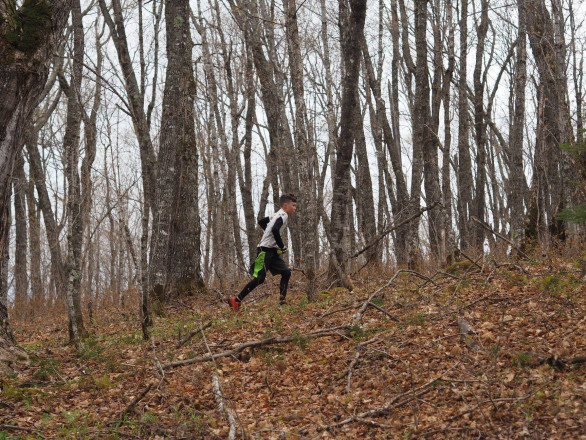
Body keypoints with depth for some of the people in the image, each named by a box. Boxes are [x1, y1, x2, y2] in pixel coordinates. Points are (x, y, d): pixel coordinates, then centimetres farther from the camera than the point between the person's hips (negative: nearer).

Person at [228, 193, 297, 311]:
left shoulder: (278, 215, 17)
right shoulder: (283, 215, -13)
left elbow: (262, 221, 29)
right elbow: (275, 230, -30)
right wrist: (282, 246, -19)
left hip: (273, 252, 10)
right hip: (265, 250, -10)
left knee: (286, 272, 2)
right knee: (259, 278, -12)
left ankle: (282, 300, 3)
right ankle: (236, 300, -5)